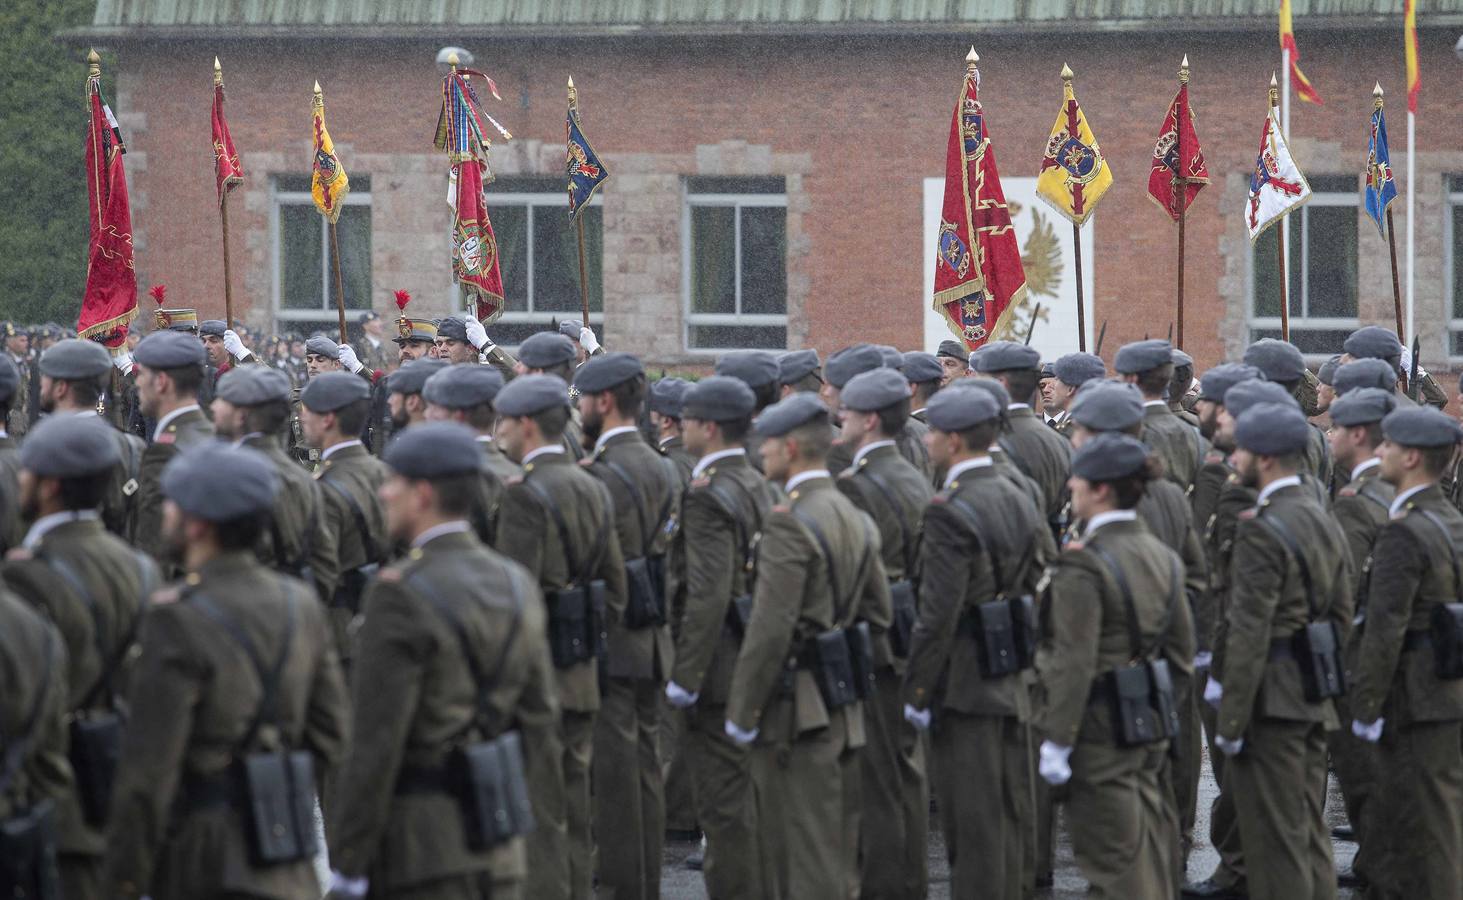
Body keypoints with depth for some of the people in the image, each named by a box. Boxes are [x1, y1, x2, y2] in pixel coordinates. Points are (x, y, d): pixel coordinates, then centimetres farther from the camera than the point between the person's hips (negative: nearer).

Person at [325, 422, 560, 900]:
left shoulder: (400, 595, -16)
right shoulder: (515, 583, 8)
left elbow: (376, 745, -17)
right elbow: (539, 719, 12)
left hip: (421, 853, -7)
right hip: (499, 851, 7)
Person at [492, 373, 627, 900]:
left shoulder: (525, 493, -17)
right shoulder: (592, 488, 11)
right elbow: (615, 585, 15)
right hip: (582, 673, 9)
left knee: (537, 816, -5)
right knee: (574, 812, 14)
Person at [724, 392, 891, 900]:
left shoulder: (790, 522, -17)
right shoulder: (855, 519, 11)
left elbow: (770, 628, -21)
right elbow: (877, 614, 16)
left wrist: (742, 711, -14)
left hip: (797, 708, -9)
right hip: (845, 705, 9)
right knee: (838, 851, 15)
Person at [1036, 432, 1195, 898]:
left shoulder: (1082, 565, -18)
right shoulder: (1162, 557, 7)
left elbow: (1074, 663, -20)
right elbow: (1182, 646, 13)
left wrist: (1056, 741, -17)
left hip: (1101, 723, -8)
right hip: (1151, 720, 8)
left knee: (1114, 859, -1)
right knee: (1152, 844, 15)